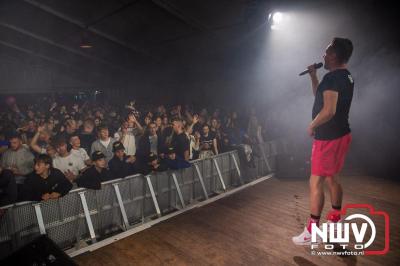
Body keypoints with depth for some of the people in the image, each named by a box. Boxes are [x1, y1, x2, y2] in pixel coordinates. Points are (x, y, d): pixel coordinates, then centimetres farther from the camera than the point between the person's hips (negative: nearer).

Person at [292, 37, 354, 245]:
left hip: (329, 138, -10)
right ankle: (335, 219, 33)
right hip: (341, 134, 10)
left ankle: (312, 232, 4)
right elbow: (320, 95, 24)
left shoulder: (332, 78, -20)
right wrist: (313, 76, 13)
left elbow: (329, 110, -28)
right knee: (332, 178, 20)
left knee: (316, 181, -4)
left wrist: (312, 126, -12)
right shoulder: (346, 77, 12)